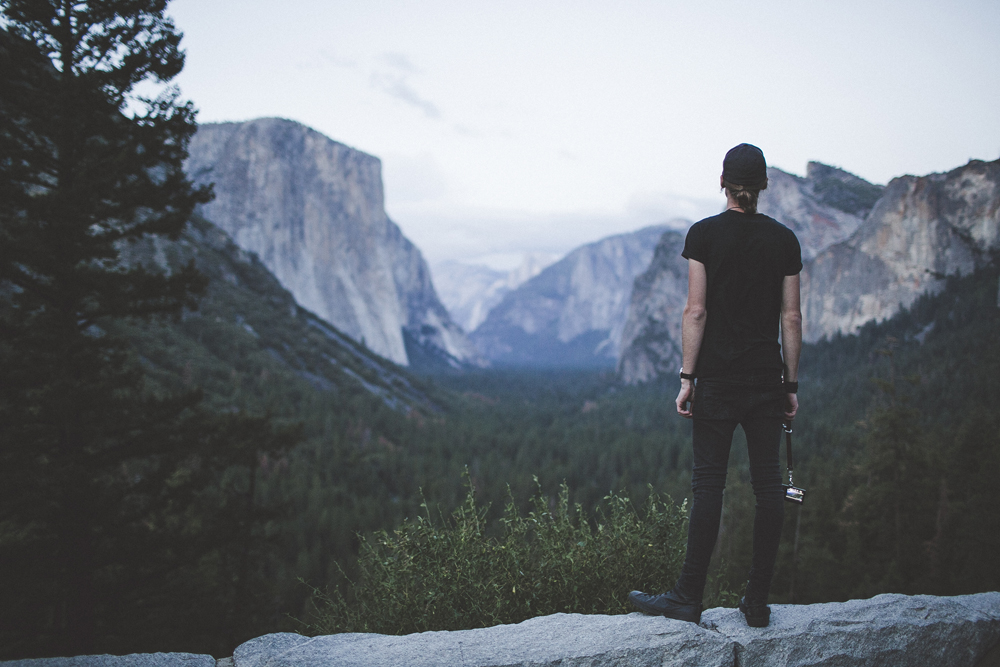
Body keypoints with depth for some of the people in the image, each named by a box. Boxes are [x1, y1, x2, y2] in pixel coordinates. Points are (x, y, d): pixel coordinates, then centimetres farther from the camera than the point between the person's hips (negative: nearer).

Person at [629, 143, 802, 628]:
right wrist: (791, 383, 10)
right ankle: (758, 603, 11)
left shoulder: (704, 234, -3)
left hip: (718, 378, -2)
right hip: (767, 378, 3)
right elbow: (791, 318, 5)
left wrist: (686, 377, -5)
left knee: (709, 482, 0)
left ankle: (689, 598, 3)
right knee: (767, 483, 6)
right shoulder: (784, 239, 6)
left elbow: (696, 310, -8)